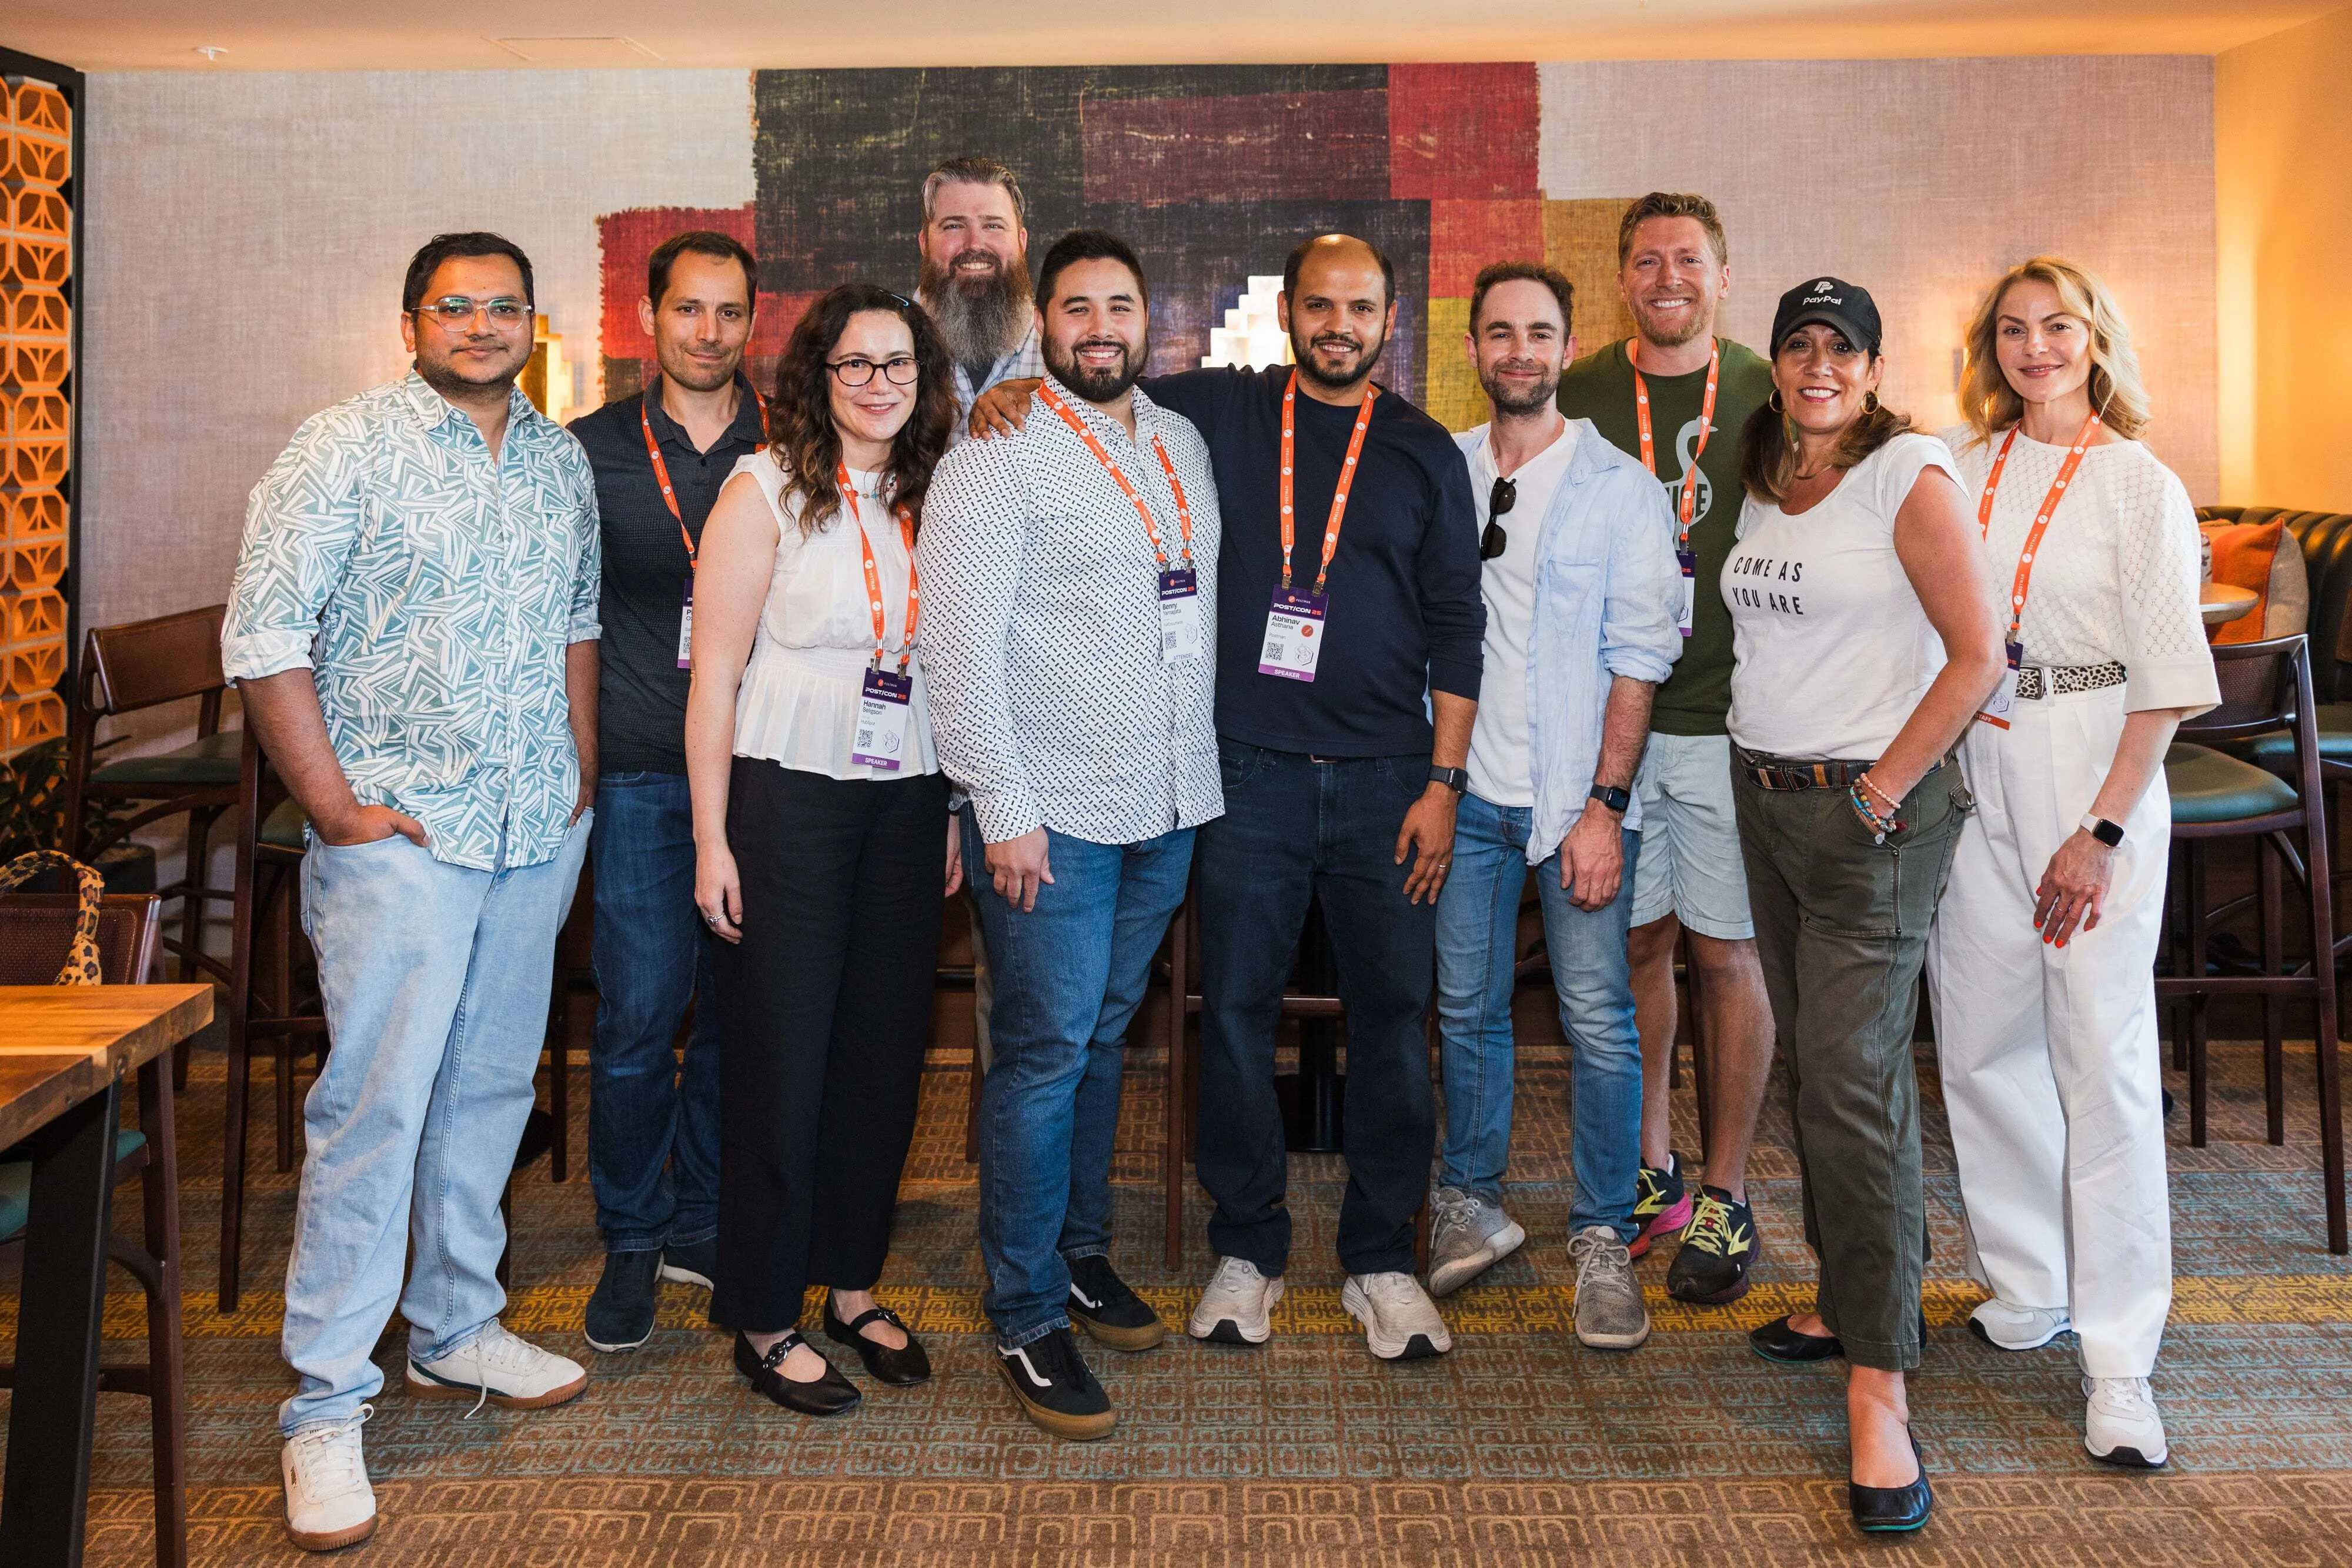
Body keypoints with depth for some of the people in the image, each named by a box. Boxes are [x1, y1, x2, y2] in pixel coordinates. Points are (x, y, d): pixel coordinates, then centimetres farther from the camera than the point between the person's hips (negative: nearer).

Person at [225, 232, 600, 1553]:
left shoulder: (562, 460, 12)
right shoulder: (347, 449, -6)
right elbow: (265, 635, -10)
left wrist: (581, 768, 13)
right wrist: (333, 804, -12)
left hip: (539, 830, 6)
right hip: (403, 832, -6)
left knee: (492, 1084, 13)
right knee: (375, 1105, -8)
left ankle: (457, 1331, 29)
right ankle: (328, 1408, -1)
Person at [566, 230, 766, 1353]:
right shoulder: (593, 450, 5)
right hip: (640, 769, -1)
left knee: (742, 1008, 7)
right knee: (638, 1015, -1)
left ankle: (703, 1228, 23)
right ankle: (632, 1242, 15)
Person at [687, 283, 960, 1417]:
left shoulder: (932, 498, 9)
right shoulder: (766, 489, -5)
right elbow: (714, 671, -7)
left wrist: (951, 813, 9)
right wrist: (711, 839, -11)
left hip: (906, 803, 5)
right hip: (788, 799, -5)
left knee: (885, 1048, 10)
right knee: (780, 1056, 1)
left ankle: (851, 1283, 26)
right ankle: (765, 1321, 13)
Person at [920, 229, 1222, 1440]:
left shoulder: (1183, 447, 13)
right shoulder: (997, 457, -8)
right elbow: (962, 648, -13)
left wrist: (1208, 771, 13)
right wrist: (1003, 812, -16)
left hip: (1167, 807, 6)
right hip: (1051, 814, -6)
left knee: (1103, 1036, 16)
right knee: (1046, 1053, -4)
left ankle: (1079, 1249, 30)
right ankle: (1027, 1318, 5)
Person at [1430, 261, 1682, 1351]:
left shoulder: (1621, 487, -1)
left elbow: (1639, 658, -4)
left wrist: (1606, 803, -11)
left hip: (1578, 795, -3)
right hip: (1467, 784, 3)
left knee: (1598, 1017, -3)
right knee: (1466, 1006, 9)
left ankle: (1603, 1239, 8)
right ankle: (1471, 1207, 24)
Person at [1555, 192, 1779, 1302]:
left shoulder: (1768, 399, 2)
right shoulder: (1579, 398, 5)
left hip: (1730, 719, -1)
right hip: (1612, 713, 2)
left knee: (1726, 954, 2)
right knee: (1638, 943, 10)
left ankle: (1725, 1198, 13)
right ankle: (1650, 1172, 25)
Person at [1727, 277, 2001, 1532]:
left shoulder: (1910, 476, -9)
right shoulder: (1762, 483, 13)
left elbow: (1977, 653, -13)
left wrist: (1882, 791, -13)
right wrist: (1766, 771, 10)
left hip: (1871, 813, -7)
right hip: (1765, 797, 7)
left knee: (1854, 1084, -10)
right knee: (1811, 1063, 13)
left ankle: (1878, 1390, -5)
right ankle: (1848, 1299, 27)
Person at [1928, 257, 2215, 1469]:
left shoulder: (2142, 489, -3)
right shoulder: (1956, 468, 9)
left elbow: (2165, 683, -6)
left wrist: (2102, 829, -13)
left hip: (2095, 781, -4)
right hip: (1967, 777, 4)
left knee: (2103, 1060, -7)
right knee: (1980, 1042, 9)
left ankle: (2118, 1362, -2)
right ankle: (2027, 1291, 26)